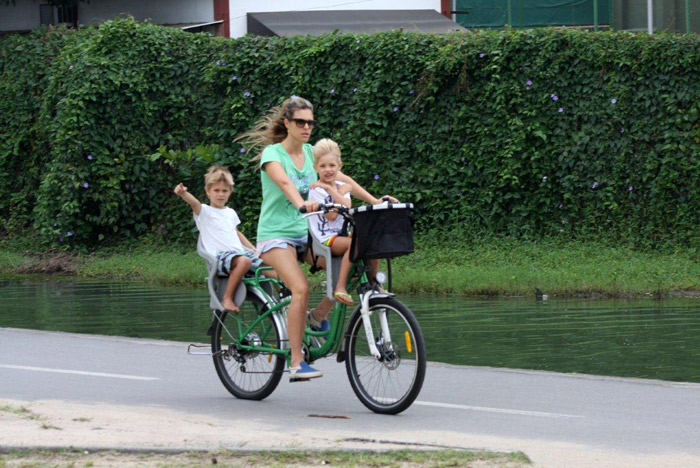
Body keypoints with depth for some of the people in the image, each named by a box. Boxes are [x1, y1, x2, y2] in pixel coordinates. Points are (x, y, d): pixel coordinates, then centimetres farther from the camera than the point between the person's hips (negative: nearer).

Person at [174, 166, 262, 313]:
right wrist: (183, 193, -42)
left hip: (240, 251, 6)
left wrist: (254, 249, 26)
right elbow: (194, 203, -20)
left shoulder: (230, 213, 23)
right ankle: (227, 298, -29)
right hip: (220, 256, -6)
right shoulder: (204, 211, 2)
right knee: (244, 261, -37)